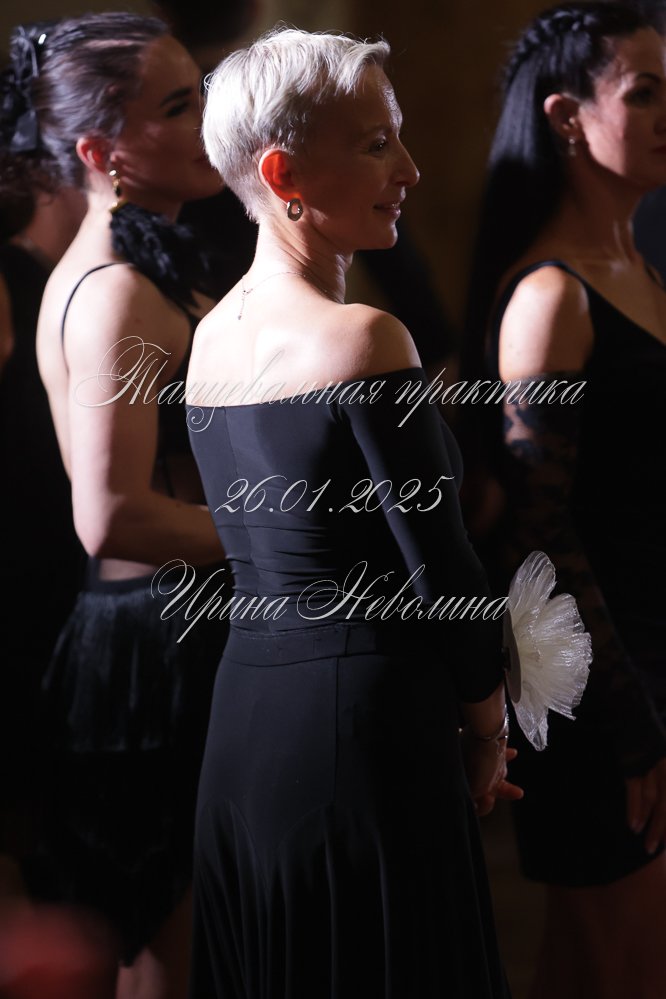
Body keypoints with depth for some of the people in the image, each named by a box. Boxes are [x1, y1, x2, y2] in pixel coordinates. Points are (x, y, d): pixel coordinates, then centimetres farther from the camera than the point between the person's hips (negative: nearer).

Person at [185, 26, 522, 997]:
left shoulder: (211, 333, 8)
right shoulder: (363, 339, -16)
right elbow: (442, 569, -14)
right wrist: (487, 731, 2)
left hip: (242, 723, 8)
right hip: (365, 731, -8)